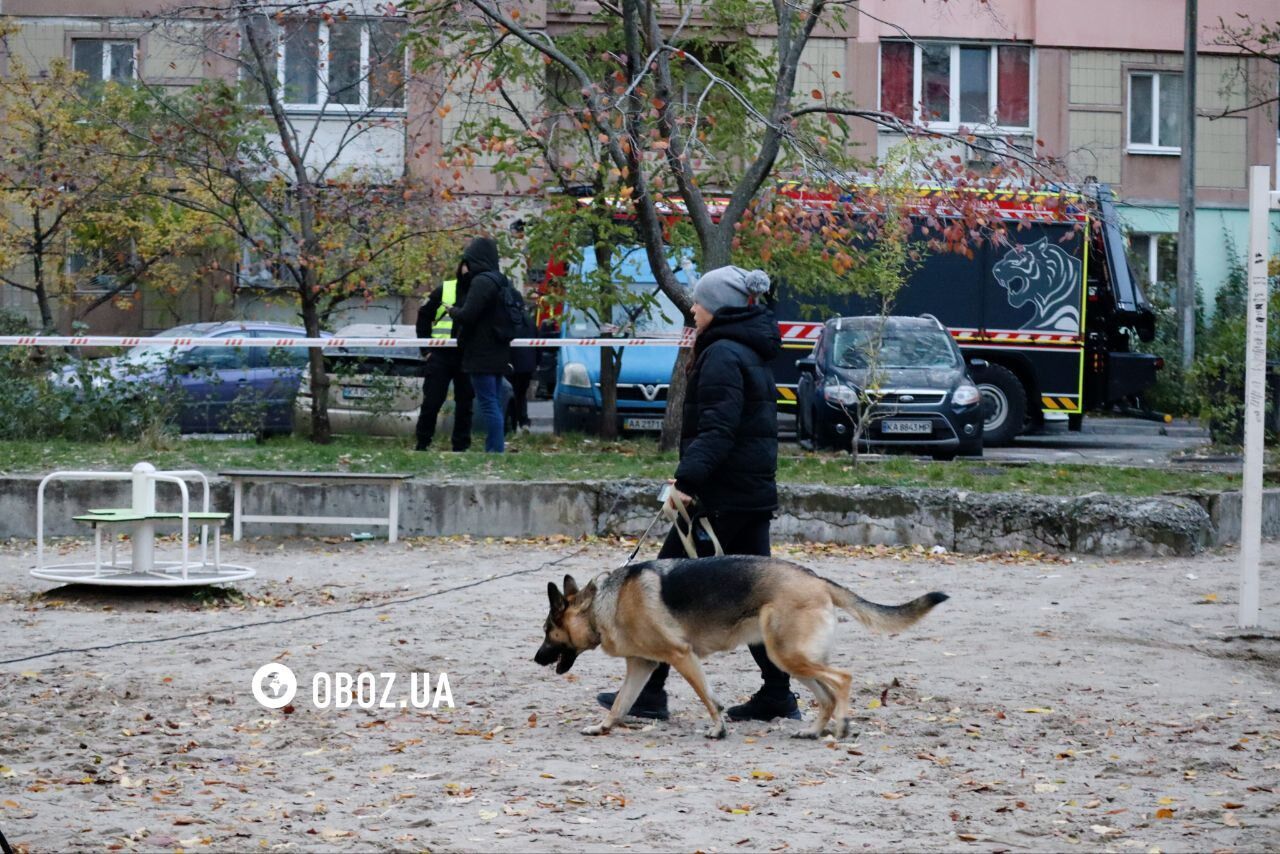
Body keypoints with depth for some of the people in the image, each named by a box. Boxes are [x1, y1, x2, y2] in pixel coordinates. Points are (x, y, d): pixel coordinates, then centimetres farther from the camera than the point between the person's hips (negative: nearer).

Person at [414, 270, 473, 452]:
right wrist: (426, 349, 3)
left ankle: (460, 447, 11)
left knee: (465, 404, 5)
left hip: (468, 358, 1)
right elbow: (423, 317, 9)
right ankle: (422, 443, 10)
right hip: (441, 355, -1)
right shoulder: (443, 290, 5)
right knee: (431, 402, 0)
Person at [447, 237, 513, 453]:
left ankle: (496, 450, -14)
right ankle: (494, 448, 14)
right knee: (493, 404, 12)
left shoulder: (481, 282, -15)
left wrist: (452, 311, 0)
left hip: (482, 354, -10)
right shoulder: (501, 281, 15)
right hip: (497, 354, 10)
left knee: (488, 403, -10)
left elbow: (467, 315, -19)